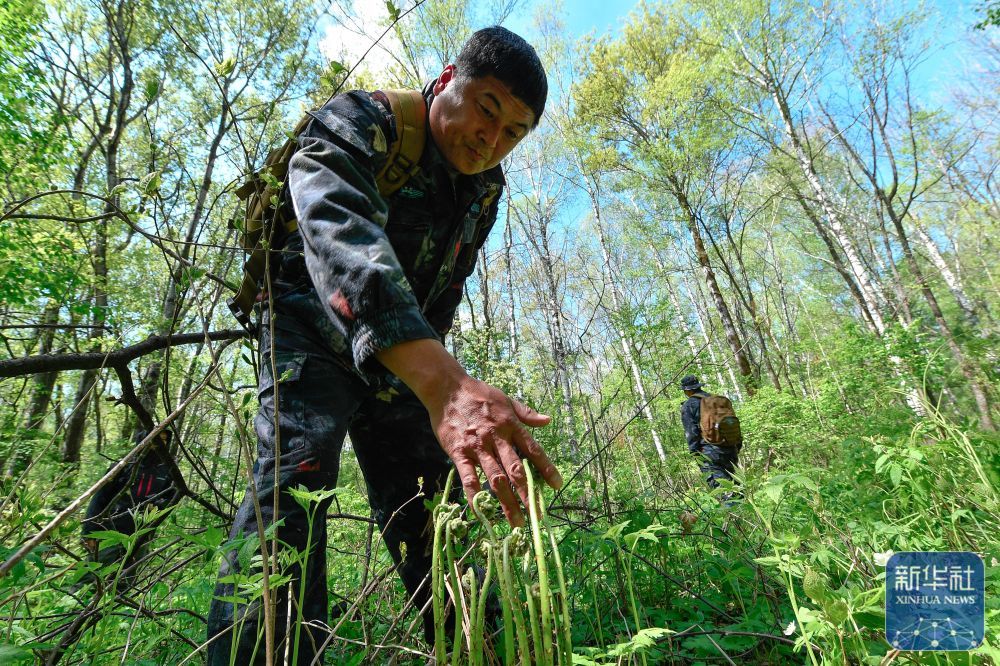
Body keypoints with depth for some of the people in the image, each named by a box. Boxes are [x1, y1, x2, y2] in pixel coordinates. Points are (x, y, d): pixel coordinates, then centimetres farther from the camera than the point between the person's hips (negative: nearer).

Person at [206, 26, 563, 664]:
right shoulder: (361, 123, -21)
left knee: (432, 510, 2)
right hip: (315, 327, -4)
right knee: (296, 470, -29)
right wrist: (444, 384, -60)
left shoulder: (486, 189, 0)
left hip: (407, 357, 5)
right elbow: (341, 233, -44)